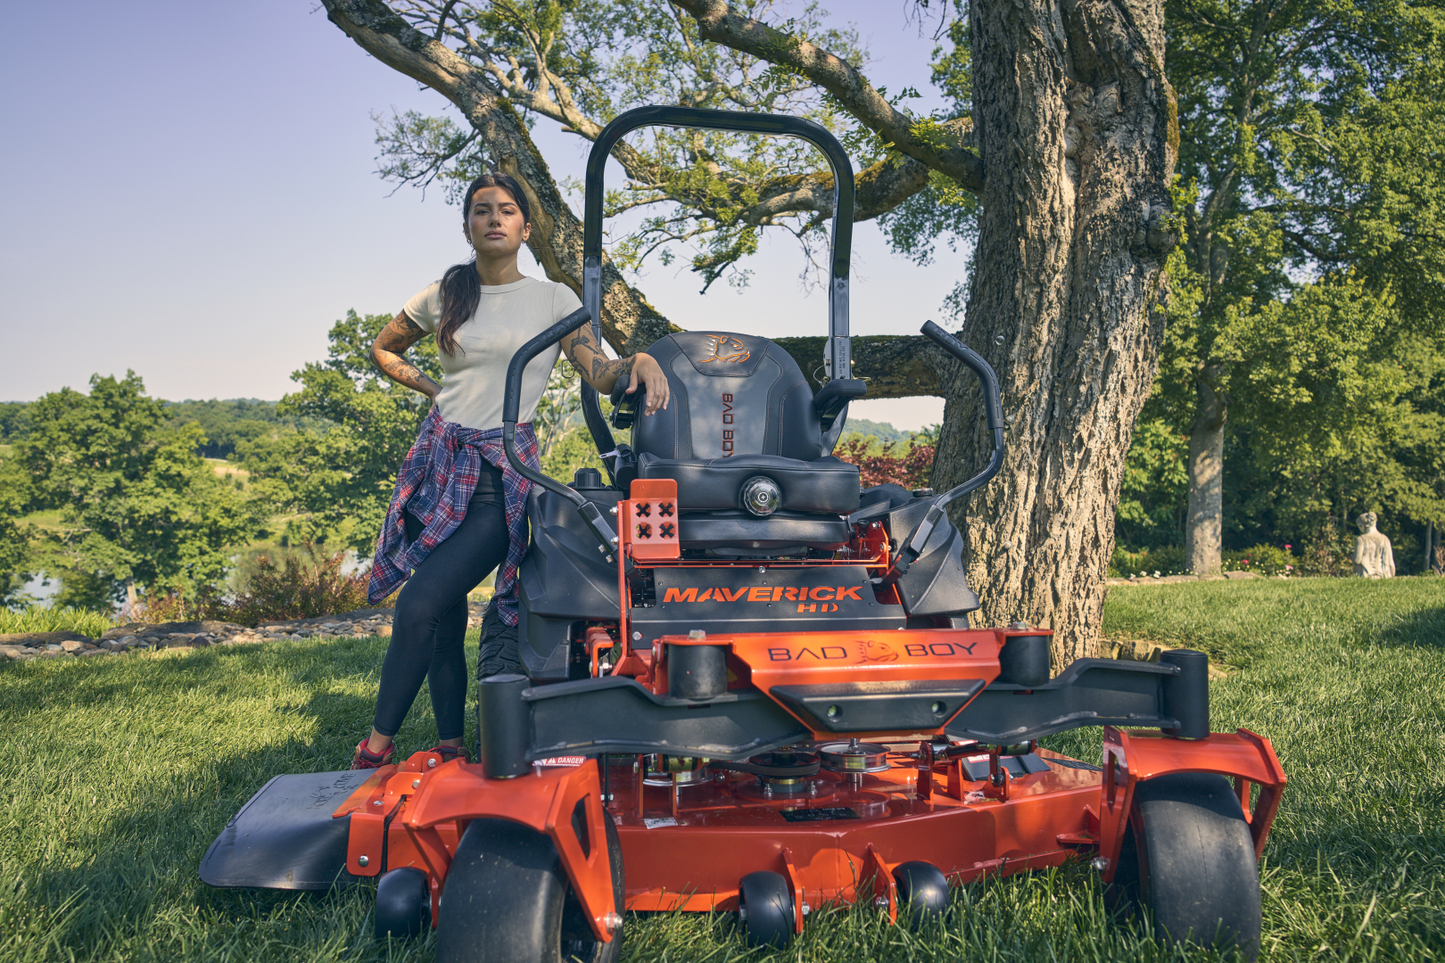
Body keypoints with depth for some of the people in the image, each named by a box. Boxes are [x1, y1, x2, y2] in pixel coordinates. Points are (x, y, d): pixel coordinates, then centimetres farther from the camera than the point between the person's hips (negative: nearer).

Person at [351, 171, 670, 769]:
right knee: (445, 617, 3)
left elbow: (599, 374, -5)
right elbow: (384, 349, 25)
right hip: (439, 462, 4)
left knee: (418, 607, -16)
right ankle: (451, 751, 15)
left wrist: (639, 359, -25)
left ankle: (376, 748, -1)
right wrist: (434, 389, 11)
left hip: (502, 475, -3)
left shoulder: (552, 299, 3)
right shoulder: (442, 296, 10)